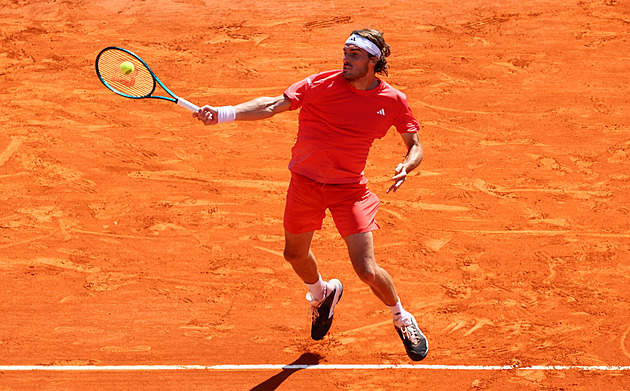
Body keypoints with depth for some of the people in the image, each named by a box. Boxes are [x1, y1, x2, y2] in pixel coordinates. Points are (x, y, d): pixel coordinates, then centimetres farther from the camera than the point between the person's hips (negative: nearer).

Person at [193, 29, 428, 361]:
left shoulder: (393, 101, -5)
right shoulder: (321, 84, -10)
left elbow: (415, 146, 6)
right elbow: (272, 106, -12)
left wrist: (405, 167, -18)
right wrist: (223, 113, -24)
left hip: (349, 188, -2)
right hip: (305, 181, 2)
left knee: (366, 271, -10)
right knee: (295, 254, 17)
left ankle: (402, 319, 21)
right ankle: (321, 293, 53)